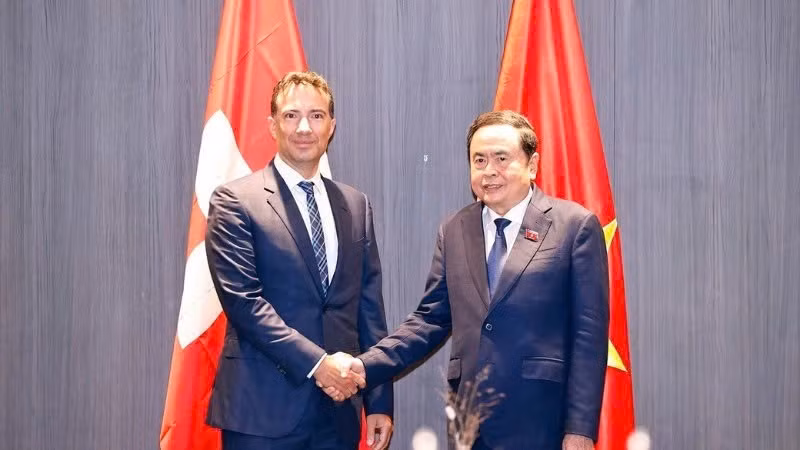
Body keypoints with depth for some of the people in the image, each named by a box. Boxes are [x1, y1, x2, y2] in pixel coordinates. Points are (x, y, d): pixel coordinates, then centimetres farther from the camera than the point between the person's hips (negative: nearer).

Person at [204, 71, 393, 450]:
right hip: (263, 407, -4)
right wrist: (316, 362, -17)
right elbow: (243, 301, -12)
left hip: (339, 408, 5)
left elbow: (369, 309, 11)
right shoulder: (235, 201, -3)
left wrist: (379, 401, 7)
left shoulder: (356, 205, 12)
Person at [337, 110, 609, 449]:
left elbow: (589, 332, -5)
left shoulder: (575, 226, -2)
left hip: (541, 421, -4)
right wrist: (367, 366, -4)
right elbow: (430, 319, 10)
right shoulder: (453, 231, 10)